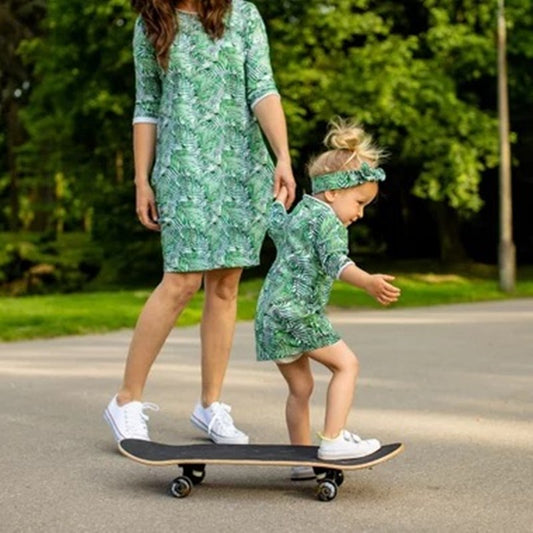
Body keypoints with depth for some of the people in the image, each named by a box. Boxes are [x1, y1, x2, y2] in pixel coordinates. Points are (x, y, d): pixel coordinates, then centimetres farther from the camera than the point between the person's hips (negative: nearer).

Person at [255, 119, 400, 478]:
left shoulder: (297, 214, 19)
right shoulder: (326, 219, -9)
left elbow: (275, 225, 43)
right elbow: (336, 262, -27)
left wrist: (280, 197, 62)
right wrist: (368, 282, -43)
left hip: (270, 313, 9)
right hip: (298, 311, -9)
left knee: (301, 387, 15)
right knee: (346, 364, -2)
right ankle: (333, 441, -9)